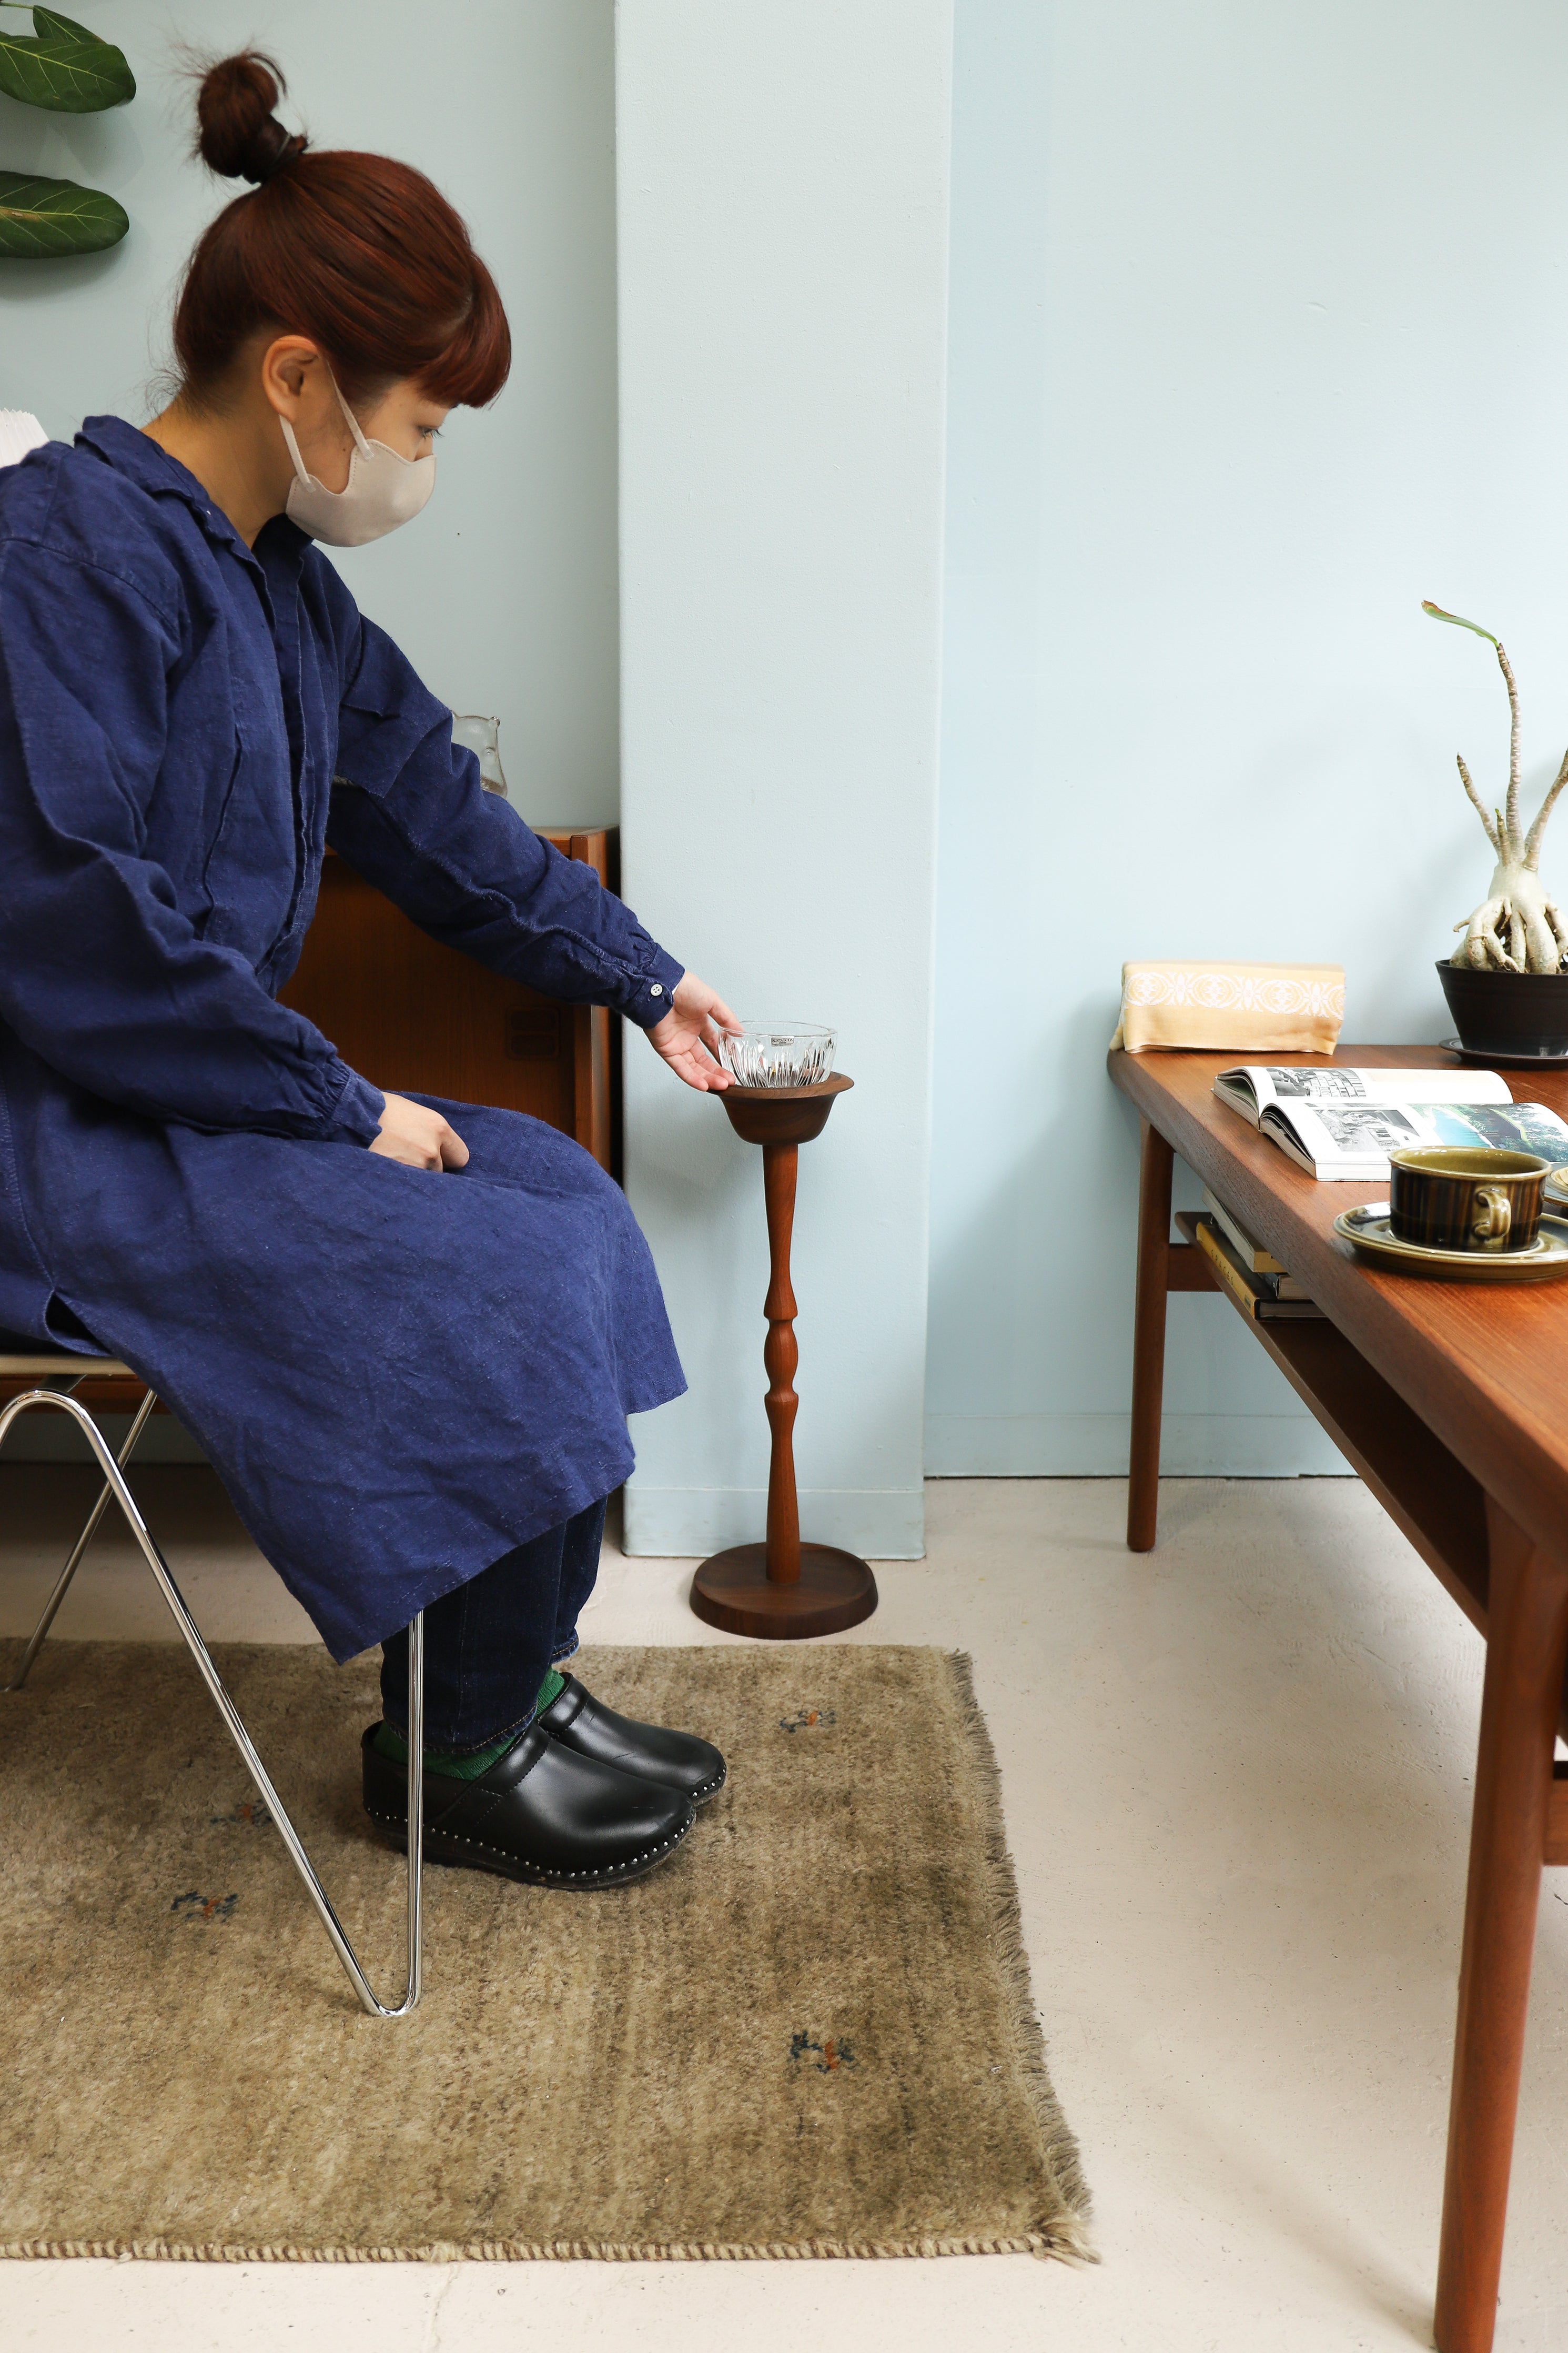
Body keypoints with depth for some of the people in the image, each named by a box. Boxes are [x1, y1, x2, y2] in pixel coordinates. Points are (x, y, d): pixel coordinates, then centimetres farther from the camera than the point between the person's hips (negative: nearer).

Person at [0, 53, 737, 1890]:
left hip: (209, 1094, 10)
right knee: (489, 1275, -17)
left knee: (560, 1193, 1)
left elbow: (437, 813, 20)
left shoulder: (281, 581, 11)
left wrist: (642, 979, 24)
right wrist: (343, 1106, -18)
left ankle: (519, 1688, 7)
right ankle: (460, 1757, 4)